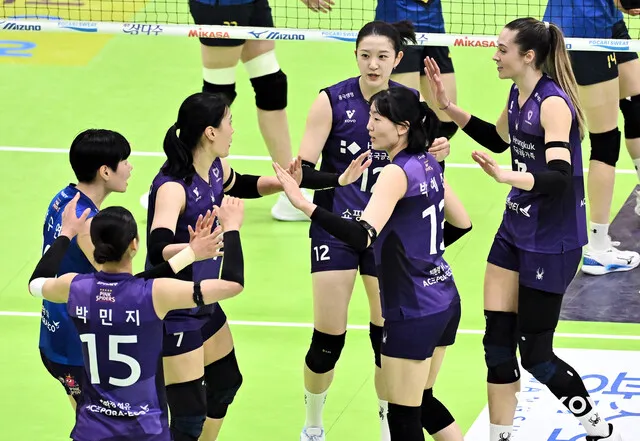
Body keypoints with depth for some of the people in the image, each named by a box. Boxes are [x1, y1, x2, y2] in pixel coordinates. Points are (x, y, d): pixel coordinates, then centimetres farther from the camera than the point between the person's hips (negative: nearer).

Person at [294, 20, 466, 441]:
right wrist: (339, 178, -36)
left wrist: (435, 154, -15)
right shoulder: (332, 101, -14)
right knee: (327, 340, -2)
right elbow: (303, 171, -17)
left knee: (388, 335, 5)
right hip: (336, 228, -2)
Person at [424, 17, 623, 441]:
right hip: (516, 229, 8)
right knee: (497, 341, 4)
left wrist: (506, 176, -48)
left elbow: (559, 177, -33)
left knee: (535, 354, -1)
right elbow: (499, 139, 25)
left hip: (551, 242, -8)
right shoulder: (518, 94, 4)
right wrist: (449, 107, 16)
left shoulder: (553, 103, -22)